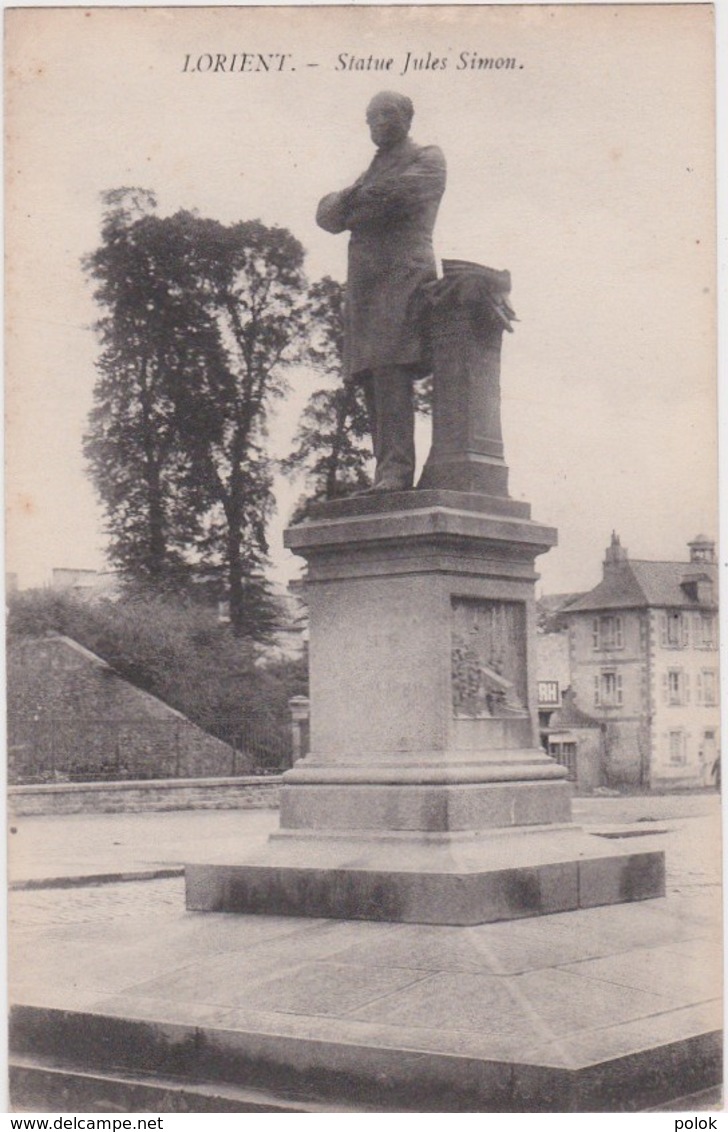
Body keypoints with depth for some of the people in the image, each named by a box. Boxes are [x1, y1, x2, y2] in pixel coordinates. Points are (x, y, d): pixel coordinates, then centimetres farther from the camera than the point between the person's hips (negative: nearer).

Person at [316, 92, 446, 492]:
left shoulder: (428, 159, 12)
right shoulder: (372, 171, 32)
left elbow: (398, 195, -7)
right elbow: (326, 214, 20)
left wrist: (351, 209, 7)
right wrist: (354, 196, -2)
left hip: (403, 275, -7)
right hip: (364, 284, 7)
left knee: (391, 373, -21)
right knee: (373, 384, -5)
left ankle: (396, 472, -28)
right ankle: (387, 475, -10)